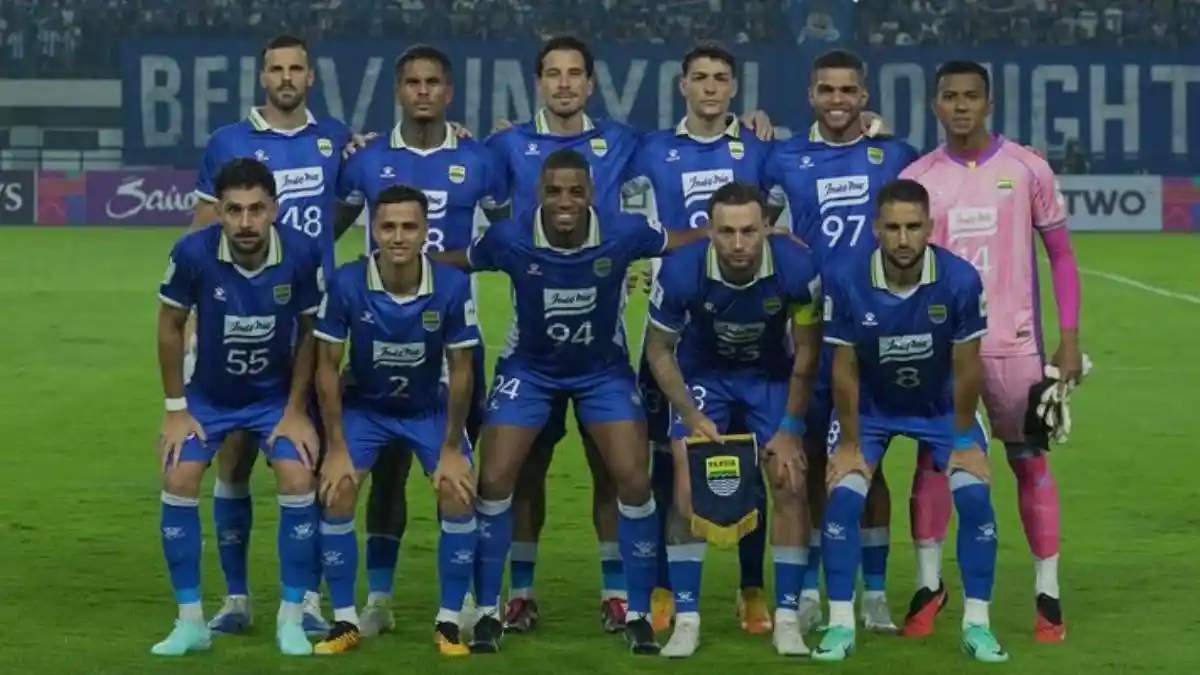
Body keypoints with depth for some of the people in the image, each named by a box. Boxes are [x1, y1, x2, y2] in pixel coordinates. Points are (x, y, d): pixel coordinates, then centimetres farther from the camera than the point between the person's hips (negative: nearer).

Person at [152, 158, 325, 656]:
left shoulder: (302, 254, -25)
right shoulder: (193, 253, -26)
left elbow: (310, 331, -8)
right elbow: (171, 326, -9)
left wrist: (296, 410, -7)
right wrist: (176, 409, -7)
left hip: (277, 395, 0)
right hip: (208, 395, 0)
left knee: (298, 481, -15)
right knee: (179, 482, -12)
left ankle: (292, 619, 0)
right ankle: (190, 621, 1)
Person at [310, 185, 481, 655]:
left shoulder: (452, 286, -25)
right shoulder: (346, 284, -27)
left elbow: (460, 369, -13)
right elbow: (328, 366, -15)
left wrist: (451, 450, -11)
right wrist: (337, 448, -14)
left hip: (429, 408, 0)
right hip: (363, 405, 0)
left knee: (459, 497, -14)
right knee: (336, 496, -15)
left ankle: (449, 624, 1)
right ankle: (345, 622, 0)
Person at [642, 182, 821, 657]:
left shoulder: (796, 268, -30)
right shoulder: (681, 271, -31)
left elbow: (807, 351, -14)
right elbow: (659, 351, -13)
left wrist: (790, 428, -12)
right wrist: (691, 416, -17)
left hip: (773, 376, 1)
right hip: (702, 374, 0)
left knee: (790, 486, -8)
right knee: (688, 490, -11)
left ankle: (787, 618, 2)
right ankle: (686, 619, -1)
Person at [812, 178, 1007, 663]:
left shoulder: (961, 280, -28)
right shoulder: (846, 283, -27)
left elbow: (966, 367, -17)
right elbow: (844, 370, -15)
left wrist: (964, 440, -10)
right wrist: (850, 443, -10)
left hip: (941, 406, 0)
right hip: (870, 408, 0)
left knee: (975, 496, -14)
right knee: (843, 497, -15)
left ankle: (977, 624, -1)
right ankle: (840, 625, -3)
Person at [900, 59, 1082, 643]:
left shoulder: (1026, 169, -1)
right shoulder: (916, 179, 3)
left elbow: (1060, 255, 4)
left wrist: (1069, 338, -3)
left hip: (1013, 343, -1)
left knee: (1029, 461, 3)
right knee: (933, 460, 1)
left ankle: (1048, 594, 8)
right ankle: (928, 585, 13)